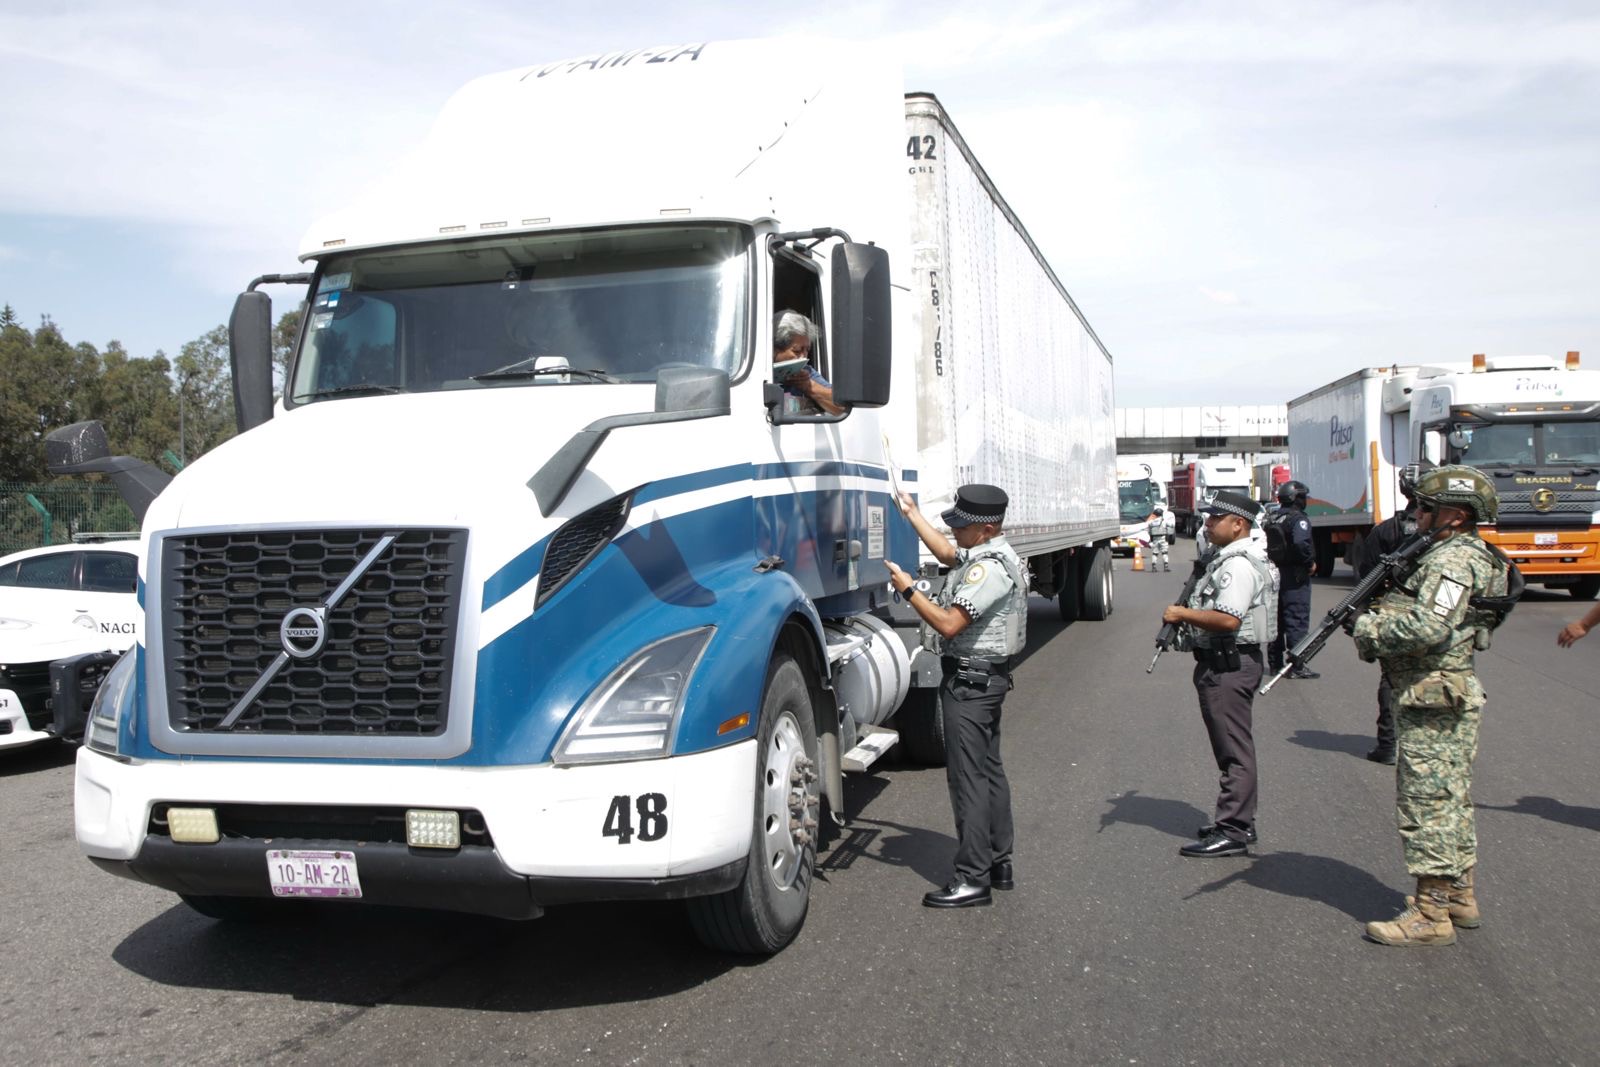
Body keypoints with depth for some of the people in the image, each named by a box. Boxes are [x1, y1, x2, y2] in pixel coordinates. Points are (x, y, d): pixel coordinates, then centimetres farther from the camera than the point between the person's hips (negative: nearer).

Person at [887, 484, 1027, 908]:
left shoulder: (990, 568, -23)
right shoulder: (987, 553, 10)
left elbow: (949, 624, -25)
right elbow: (947, 553, 30)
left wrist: (908, 590, -15)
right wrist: (910, 512, 31)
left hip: (970, 679, -11)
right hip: (985, 677, 11)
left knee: (968, 775, -8)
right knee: (988, 769, 16)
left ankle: (973, 878, -4)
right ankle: (999, 864, 25)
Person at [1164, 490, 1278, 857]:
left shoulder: (1238, 565, -17)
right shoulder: (1226, 558, 17)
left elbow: (1228, 619, -27)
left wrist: (1182, 614, -16)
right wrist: (1185, 615, 12)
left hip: (1230, 665, -11)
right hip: (1223, 663, 11)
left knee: (1233, 750, -7)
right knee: (1232, 748, 16)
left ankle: (1233, 831, -3)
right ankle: (1237, 823, 25)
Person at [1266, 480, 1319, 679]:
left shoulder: (1273, 519, 12)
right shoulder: (1298, 519, -14)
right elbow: (1301, 543, -30)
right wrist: (1309, 562, -16)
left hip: (1275, 574, 8)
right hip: (1295, 577, -8)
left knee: (1277, 619, 13)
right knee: (1297, 620, -5)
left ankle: (1275, 663, 19)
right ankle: (1297, 666, -6)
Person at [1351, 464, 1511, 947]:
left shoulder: (1452, 560, -17)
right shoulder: (1457, 554, 17)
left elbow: (1427, 627, -28)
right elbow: (1414, 612, 19)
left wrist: (1372, 630, -14)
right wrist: (1377, 617, 1)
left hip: (1433, 699, -11)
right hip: (1448, 694, 11)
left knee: (1426, 803, -6)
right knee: (1450, 799, 17)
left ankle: (1432, 915, -2)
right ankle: (1460, 895, 28)